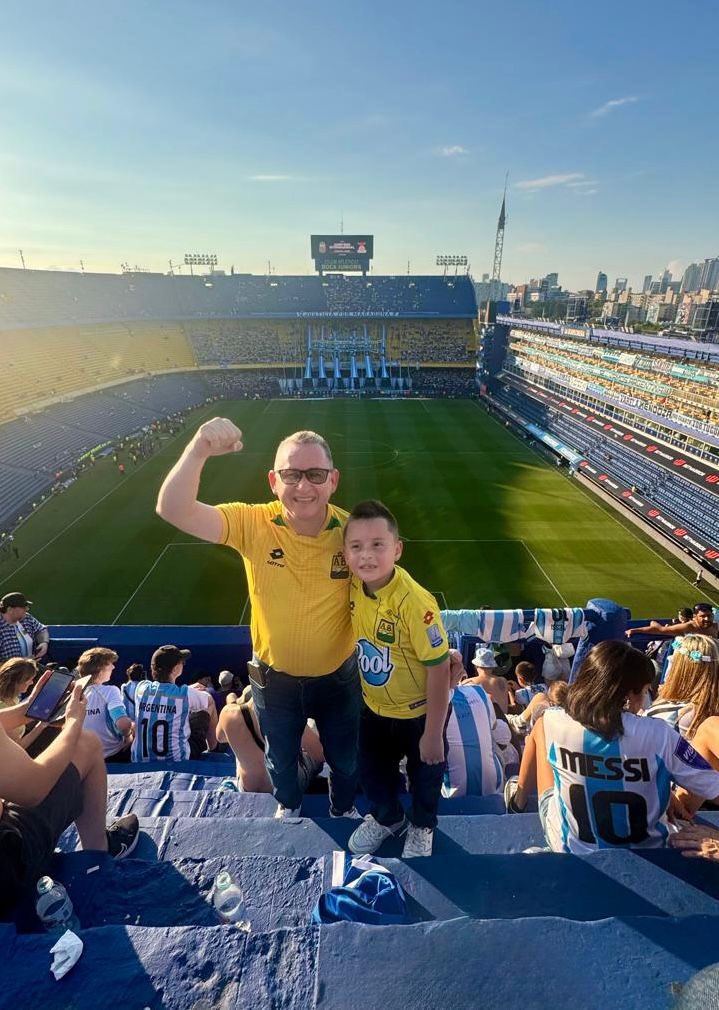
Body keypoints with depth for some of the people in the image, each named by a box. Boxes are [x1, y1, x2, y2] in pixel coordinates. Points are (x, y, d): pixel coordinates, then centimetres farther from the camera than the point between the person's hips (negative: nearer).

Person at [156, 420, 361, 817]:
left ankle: (344, 808, 61)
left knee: (345, 758, 27)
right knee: (281, 758, 30)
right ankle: (289, 805, 64)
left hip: (339, 675, 0)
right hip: (275, 677, 1)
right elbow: (174, 511, -35)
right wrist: (199, 448, -48)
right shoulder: (252, 525, -24)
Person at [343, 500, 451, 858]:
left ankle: (422, 827, 54)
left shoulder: (414, 601, -35)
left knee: (424, 774, 23)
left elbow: (439, 668, -27)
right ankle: (386, 818, 58)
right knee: (372, 771, 26)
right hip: (375, 708, 5)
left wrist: (433, 734, -19)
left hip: (420, 712, -5)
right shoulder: (354, 587, -16)